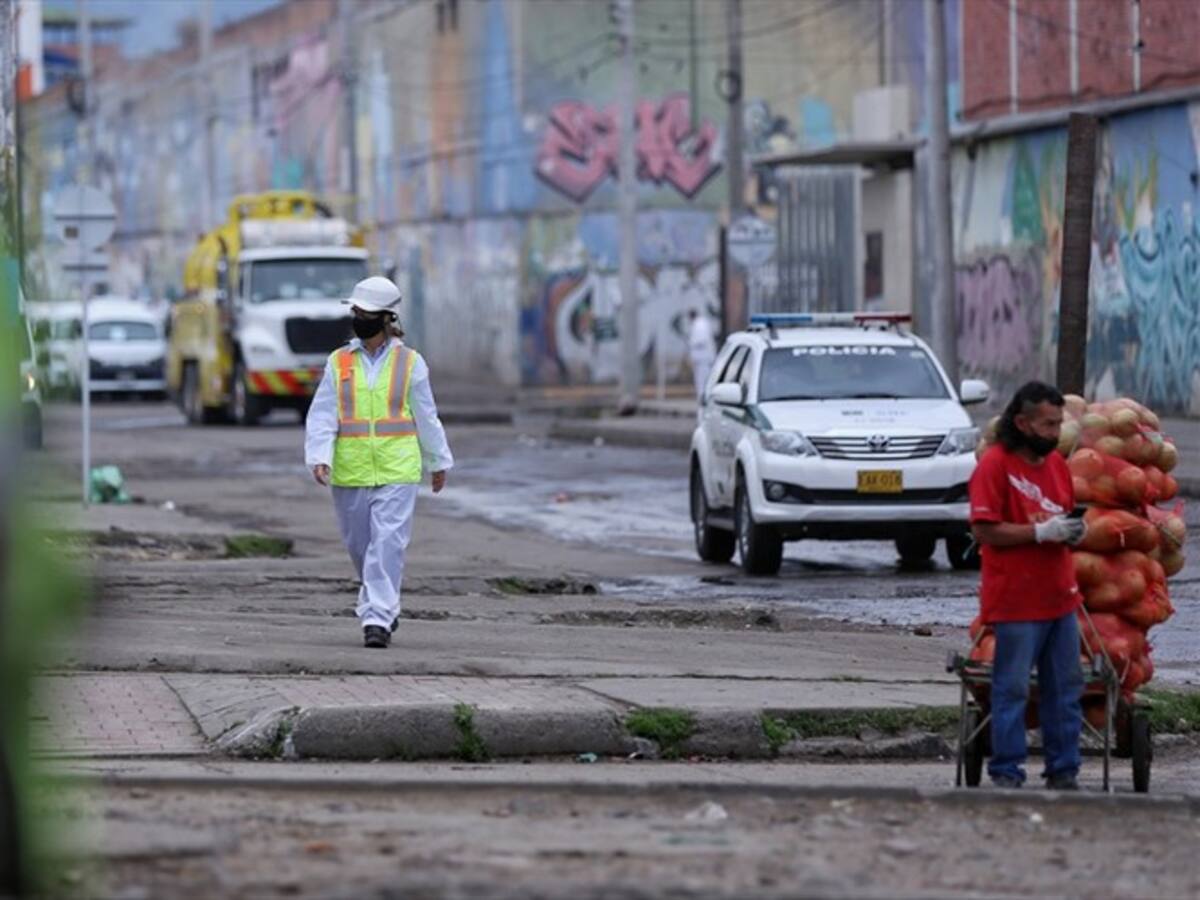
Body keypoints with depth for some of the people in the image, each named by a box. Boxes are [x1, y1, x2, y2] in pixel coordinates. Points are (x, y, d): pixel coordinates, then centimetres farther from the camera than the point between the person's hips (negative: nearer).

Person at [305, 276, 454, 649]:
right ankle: (385, 605, 34)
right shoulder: (339, 363, 5)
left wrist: (438, 462, 17)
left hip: (397, 472, -2)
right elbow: (322, 416, 0)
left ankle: (377, 618, -14)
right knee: (359, 544, 12)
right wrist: (319, 458, -14)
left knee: (387, 544, -13)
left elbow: (427, 416, 11)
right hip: (350, 473, 2)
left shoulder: (409, 363, 3)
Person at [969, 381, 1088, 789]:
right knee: (1012, 689, -3)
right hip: (1015, 601, -7)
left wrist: (1073, 531, 4)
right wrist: (1041, 532, -20)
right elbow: (985, 529, -15)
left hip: (1060, 597, 7)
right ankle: (1006, 773, 3)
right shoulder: (995, 465, -9)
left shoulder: (1056, 463, 13)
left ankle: (1063, 770, 15)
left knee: (1065, 687, 8)